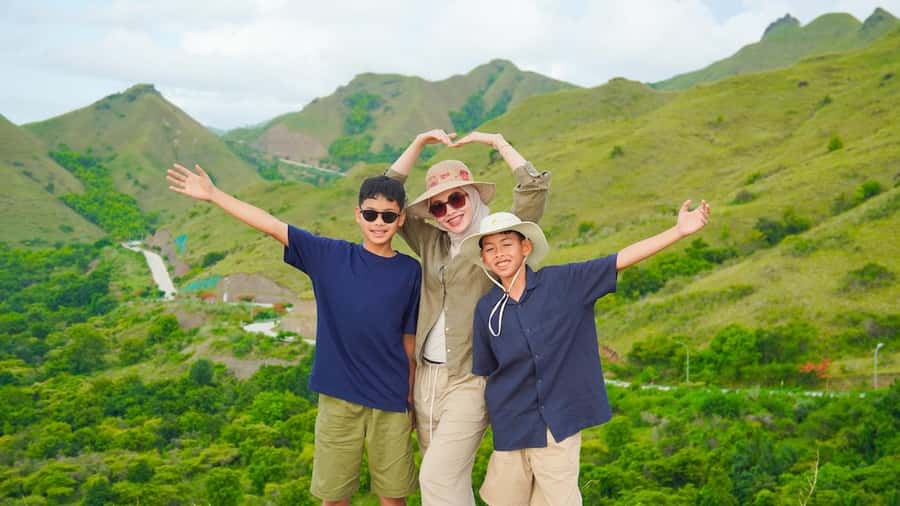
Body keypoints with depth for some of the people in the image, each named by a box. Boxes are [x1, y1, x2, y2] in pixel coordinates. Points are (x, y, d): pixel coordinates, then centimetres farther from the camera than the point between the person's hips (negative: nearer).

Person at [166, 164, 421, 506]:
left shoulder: (410, 271, -1)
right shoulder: (331, 256, -1)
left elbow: (409, 338, 3)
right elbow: (273, 225, -3)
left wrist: (411, 398, 5)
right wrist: (213, 194, -5)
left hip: (390, 402, 0)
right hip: (337, 398, 0)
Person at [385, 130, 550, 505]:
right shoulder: (431, 243, 10)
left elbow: (535, 187, -14)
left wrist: (498, 142, -6)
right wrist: (419, 144, 6)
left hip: (470, 380, -6)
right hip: (426, 377, 6)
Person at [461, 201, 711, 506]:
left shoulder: (563, 281, -6)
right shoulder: (487, 309, -1)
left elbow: (622, 260, -10)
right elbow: (484, 370, 7)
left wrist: (679, 231, -16)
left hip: (560, 423, -2)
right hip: (512, 428, 2)